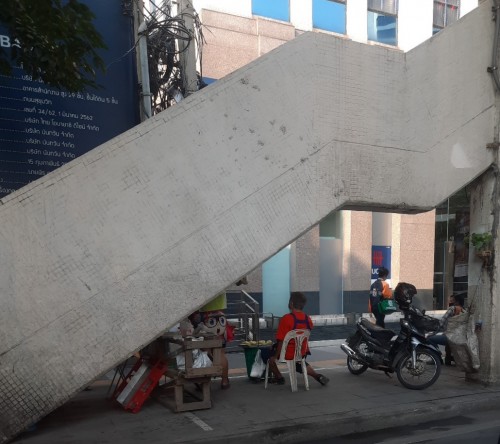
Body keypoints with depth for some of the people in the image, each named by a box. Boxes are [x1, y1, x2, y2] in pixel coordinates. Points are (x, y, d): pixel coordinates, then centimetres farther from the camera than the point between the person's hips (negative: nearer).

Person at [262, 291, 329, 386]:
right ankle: (317, 375, 20)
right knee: (299, 363, 37)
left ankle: (279, 377, 20)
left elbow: (281, 341, -21)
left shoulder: (286, 319, -23)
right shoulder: (308, 320, -6)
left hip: (287, 354, -5)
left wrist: (275, 357, -10)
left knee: (265, 353, 17)